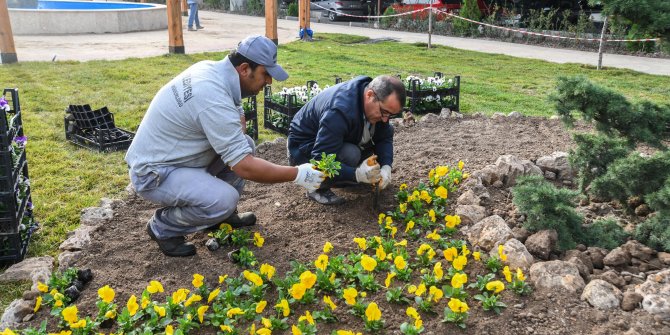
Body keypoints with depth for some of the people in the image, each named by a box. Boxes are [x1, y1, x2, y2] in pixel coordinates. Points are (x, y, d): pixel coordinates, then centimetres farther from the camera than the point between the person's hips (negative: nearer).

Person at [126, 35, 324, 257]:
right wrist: (297, 175, -22)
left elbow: (237, 115, 12)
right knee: (225, 199, -28)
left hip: (168, 154, 9)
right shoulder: (215, 100, -31)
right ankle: (162, 227, -1)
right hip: (153, 173, -9)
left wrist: (238, 119, -12)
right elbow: (245, 167, -30)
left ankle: (223, 215, 16)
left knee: (244, 144, 2)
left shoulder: (210, 67, -3)